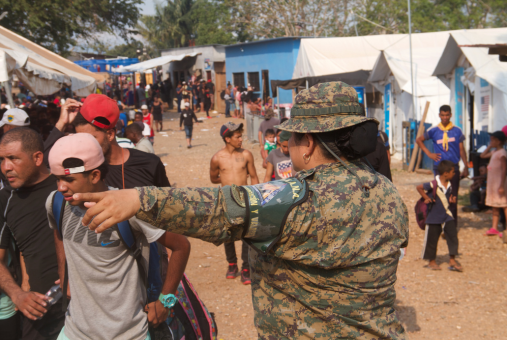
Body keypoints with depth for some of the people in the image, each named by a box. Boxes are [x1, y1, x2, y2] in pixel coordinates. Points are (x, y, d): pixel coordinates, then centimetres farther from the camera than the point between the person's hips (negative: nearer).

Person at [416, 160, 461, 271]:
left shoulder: (449, 185, 1)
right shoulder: (434, 185, -18)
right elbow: (419, 187, -10)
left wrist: (452, 199, -3)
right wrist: (426, 198, -11)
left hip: (447, 216, 6)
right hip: (434, 217, -5)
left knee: (453, 236, 0)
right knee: (432, 239, 6)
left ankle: (452, 261, 9)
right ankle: (432, 261, 23)